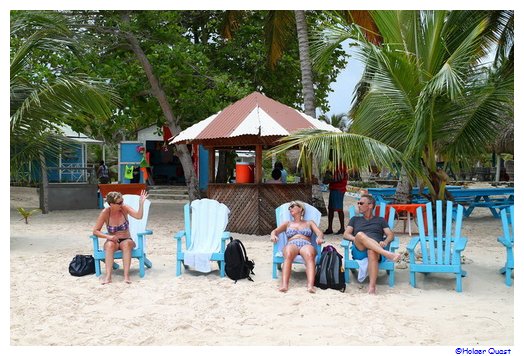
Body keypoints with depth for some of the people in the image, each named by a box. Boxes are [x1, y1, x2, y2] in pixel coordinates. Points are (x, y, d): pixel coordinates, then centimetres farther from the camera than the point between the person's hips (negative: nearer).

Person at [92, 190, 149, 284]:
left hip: (126, 240, 0)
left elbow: (139, 216, -24)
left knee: (126, 243, -35)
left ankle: (126, 275, -39)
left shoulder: (124, 208, -9)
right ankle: (108, 276, -38)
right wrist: (109, 237, -23)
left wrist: (141, 203, -37)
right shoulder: (105, 213, -11)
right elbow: (95, 231, -9)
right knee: (110, 244, -35)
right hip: (112, 241, 0)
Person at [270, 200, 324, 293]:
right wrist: (273, 235, -8)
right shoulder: (287, 223, 34)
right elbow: (275, 231, 18)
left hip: (306, 244, 0)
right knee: (288, 255, -39)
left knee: (309, 255, -39)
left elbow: (320, 233, 12)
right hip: (291, 244, 1)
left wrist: (319, 238, -15)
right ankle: (284, 284, -55)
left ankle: (310, 285, -57)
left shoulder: (310, 223, 29)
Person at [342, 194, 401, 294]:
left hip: (377, 250, -1)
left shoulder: (380, 220, 28)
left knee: (372, 252, -41)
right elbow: (346, 234, 17)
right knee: (360, 235, -35)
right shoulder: (355, 219, 32)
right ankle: (387, 254, -48)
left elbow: (391, 235, 15)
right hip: (359, 250, 1)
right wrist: (356, 239, -5)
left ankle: (372, 287, -53)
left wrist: (385, 242, -9)